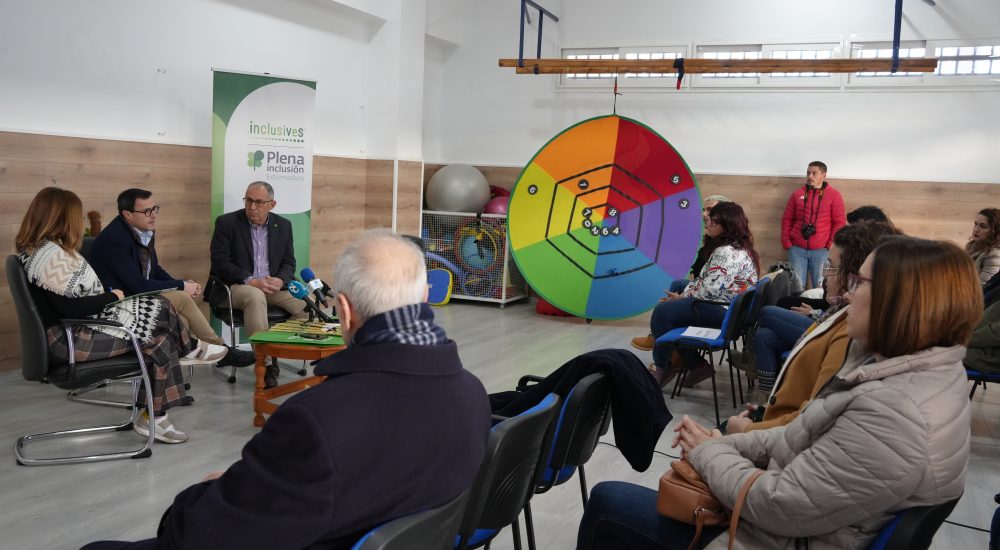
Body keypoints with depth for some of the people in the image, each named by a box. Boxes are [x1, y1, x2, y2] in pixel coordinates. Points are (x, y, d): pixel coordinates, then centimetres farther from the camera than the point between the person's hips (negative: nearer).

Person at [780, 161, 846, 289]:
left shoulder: (834, 195, 2)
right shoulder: (797, 194, 10)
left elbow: (839, 223, 0)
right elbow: (787, 220, 11)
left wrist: (831, 245, -8)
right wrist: (786, 243, 1)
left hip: (821, 250, -2)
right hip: (797, 249, 2)